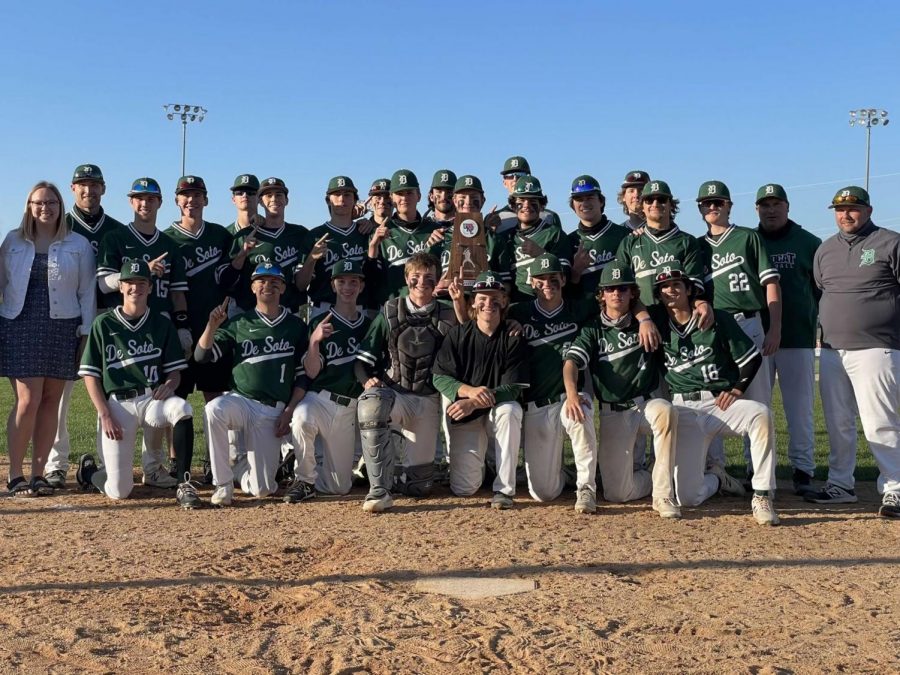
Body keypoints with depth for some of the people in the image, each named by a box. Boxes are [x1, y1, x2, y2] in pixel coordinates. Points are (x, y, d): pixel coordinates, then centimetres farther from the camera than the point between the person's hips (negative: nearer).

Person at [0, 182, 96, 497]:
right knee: (28, 401, -8)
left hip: (61, 329, 1)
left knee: (50, 402, 3)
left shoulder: (78, 244, 5)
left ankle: (38, 474, 11)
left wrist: (86, 332, -1)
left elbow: (87, 291, 5)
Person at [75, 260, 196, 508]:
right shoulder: (103, 324, 4)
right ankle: (88, 469, 29)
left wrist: (169, 384, -15)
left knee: (182, 408, -36)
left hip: (152, 398, 2)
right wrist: (105, 415, -9)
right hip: (117, 403, -2)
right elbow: (90, 375, 2)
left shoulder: (162, 324, 8)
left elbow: (175, 370, 9)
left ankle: (184, 485, -27)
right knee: (119, 492, -8)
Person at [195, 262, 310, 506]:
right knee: (215, 408, -38)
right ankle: (223, 483, -20)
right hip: (240, 401, 0)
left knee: (262, 489, -10)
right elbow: (201, 355, 0)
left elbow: (303, 375, 7)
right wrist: (212, 326, -16)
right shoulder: (238, 324, 9)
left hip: (274, 411, 0)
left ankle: (239, 470, 28)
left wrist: (289, 411, -5)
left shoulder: (296, 326, 8)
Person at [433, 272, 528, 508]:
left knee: (509, 410, -38)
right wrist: (470, 391, -28)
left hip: (498, 411, -1)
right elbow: (439, 377, -8)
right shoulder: (457, 334, -4)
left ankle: (504, 490, -27)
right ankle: (474, 460, 29)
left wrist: (474, 403, -29)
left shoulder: (513, 338, -9)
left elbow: (513, 388, -15)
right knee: (463, 488, -11)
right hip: (464, 417, 1)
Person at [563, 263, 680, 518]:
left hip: (646, 404, 1)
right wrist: (572, 393, -29)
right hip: (613, 413, 0)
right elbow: (571, 362, -11)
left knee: (665, 410, -37)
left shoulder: (645, 322, 7)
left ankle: (663, 493, -27)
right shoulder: (592, 330, 5)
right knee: (618, 493, -12)